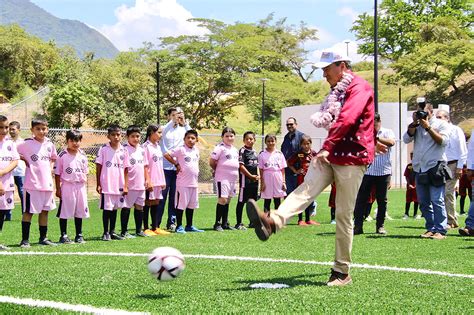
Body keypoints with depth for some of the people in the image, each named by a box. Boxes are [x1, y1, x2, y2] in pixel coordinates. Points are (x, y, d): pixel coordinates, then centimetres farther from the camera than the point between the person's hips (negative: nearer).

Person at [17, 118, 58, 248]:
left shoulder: (49, 144, 8)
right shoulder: (27, 143, -8)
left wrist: (50, 167, 10)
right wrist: (25, 160, -7)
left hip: (47, 183, 5)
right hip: (32, 183, -5)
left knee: (45, 210, 11)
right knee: (28, 211, -2)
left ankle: (43, 238, 21)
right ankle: (25, 239, 4)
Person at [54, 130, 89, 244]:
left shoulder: (83, 156, 7)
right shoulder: (62, 155, -5)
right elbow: (57, 173, -4)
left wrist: (84, 186, 7)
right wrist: (58, 188, -7)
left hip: (80, 186, 4)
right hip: (67, 186, -4)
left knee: (79, 212, 9)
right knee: (64, 212, -1)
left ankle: (79, 235, 18)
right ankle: (63, 235, 7)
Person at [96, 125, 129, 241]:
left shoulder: (123, 151, 4)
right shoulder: (103, 149, -3)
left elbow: (126, 170, 7)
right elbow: (98, 167, -1)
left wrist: (126, 186, 2)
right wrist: (98, 184, -4)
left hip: (119, 186, 3)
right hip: (106, 185, -3)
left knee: (115, 208, 12)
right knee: (107, 209, 1)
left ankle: (112, 231, 22)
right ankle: (106, 232, 10)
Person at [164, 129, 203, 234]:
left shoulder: (196, 150, 13)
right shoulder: (180, 149, -8)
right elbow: (166, 155, -12)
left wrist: (197, 171, 13)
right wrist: (176, 164, -7)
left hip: (194, 182, 7)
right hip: (183, 183, -7)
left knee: (192, 205, 12)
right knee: (181, 204, -2)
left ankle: (189, 226, 21)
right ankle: (179, 226, 4)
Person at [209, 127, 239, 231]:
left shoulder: (235, 149, 16)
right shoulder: (220, 148, -8)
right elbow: (211, 162, -9)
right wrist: (219, 170, 3)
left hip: (233, 178, 7)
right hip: (222, 178, -7)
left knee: (228, 200, 11)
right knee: (222, 199, -11)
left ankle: (225, 223, 17)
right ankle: (217, 224, -5)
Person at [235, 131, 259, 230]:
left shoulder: (255, 152, 15)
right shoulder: (242, 151, -8)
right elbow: (241, 166, -13)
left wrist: (258, 175, 5)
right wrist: (251, 176, -13)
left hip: (254, 179, 7)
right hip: (245, 178, -7)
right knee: (241, 201, -4)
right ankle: (239, 223, -3)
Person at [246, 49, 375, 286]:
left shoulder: (360, 87, -7)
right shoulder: (337, 91, 23)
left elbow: (347, 120, -20)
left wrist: (327, 148, -22)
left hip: (352, 159, -7)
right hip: (330, 156, 7)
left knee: (343, 215, -4)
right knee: (306, 189, -20)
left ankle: (342, 272, 3)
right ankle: (273, 222, -45)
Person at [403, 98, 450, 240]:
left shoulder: (441, 124, 5)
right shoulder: (416, 125, 17)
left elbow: (443, 141, -10)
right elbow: (406, 139, 4)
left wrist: (428, 127, -11)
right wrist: (414, 123, -3)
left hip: (435, 167, -6)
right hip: (419, 168, 6)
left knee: (437, 201, -11)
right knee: (423, 202, 7)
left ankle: (440, 230, -10)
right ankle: (430, 228, 14)